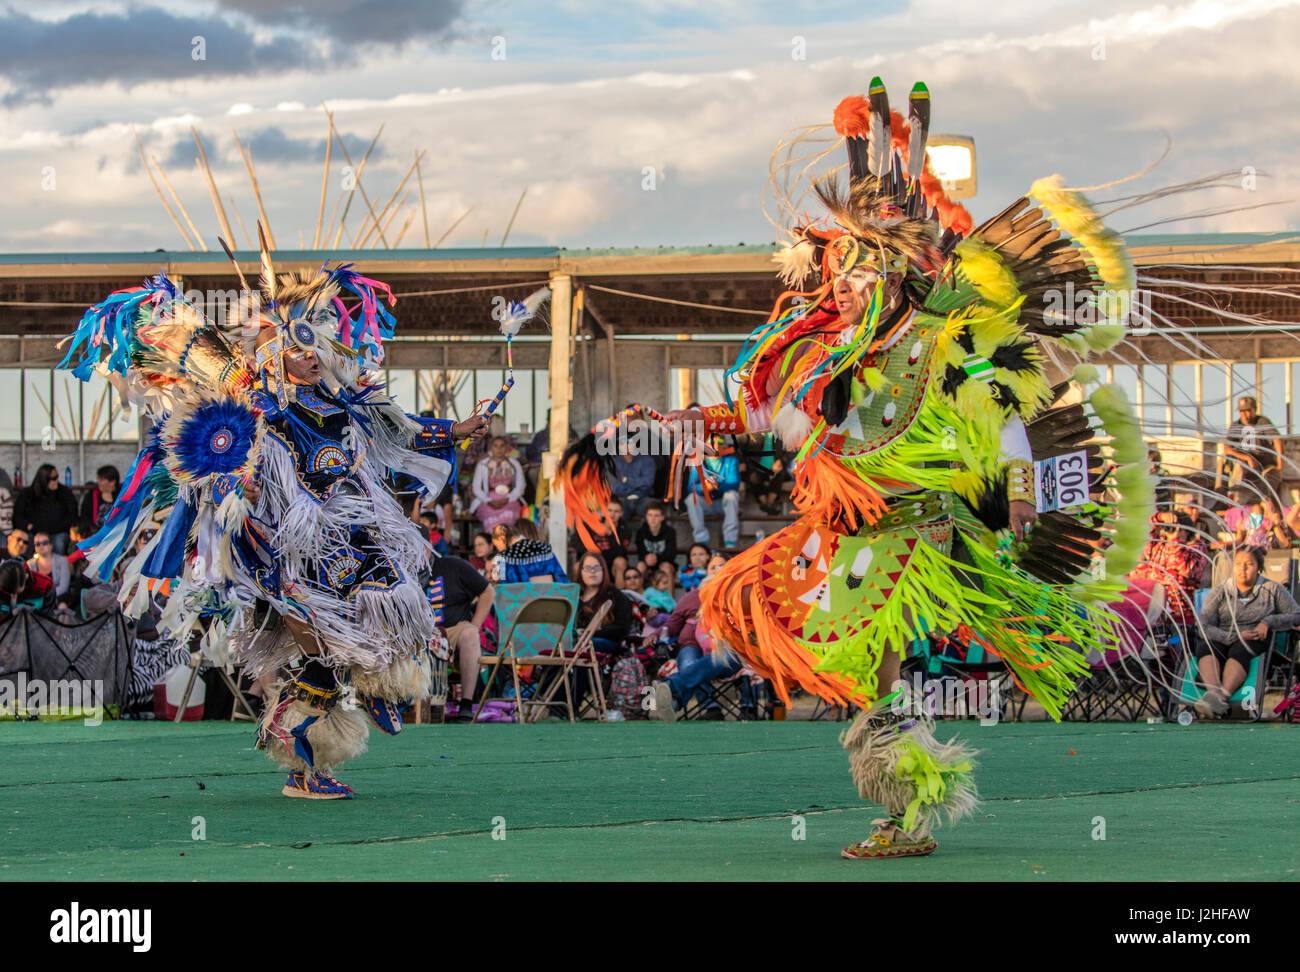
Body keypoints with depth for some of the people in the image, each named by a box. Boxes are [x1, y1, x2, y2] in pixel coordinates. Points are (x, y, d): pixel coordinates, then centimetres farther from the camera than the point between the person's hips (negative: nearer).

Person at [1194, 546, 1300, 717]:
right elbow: (1205, 626, 2)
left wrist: (1268, 622, -4)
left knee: (1239, 651, -38)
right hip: (1222, 639, 1)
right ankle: (1214, 693, -60)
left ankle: (1223, 695, -63)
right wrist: (1235, 636, -14)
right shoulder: (1219, 593, 14)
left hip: (1254, 643, -1)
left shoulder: (1272, 590, 14)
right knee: (1205, 645, -34)